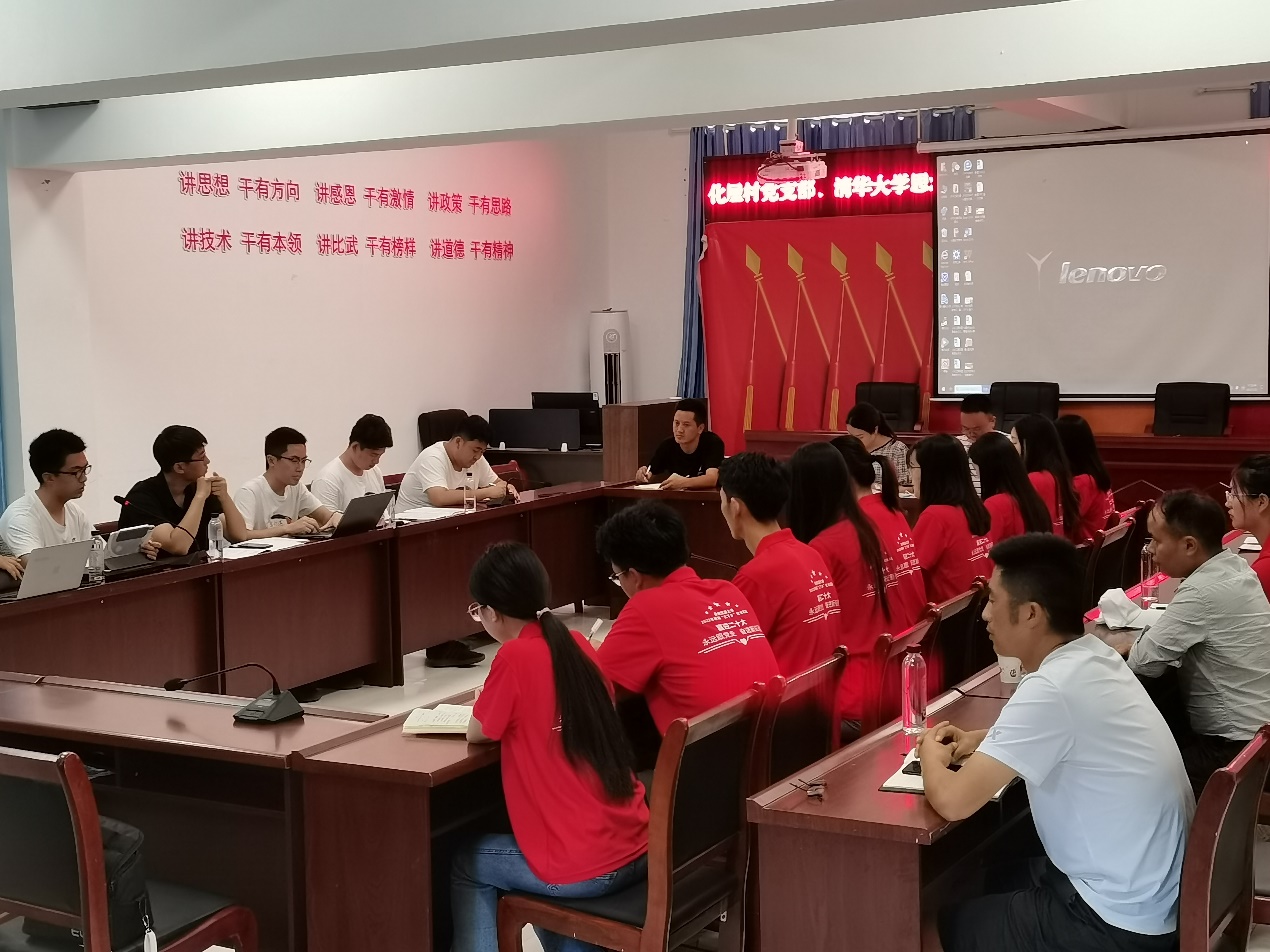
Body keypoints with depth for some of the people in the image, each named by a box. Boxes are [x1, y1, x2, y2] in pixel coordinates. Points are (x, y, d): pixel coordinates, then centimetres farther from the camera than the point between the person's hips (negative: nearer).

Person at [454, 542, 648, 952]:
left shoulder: (515, 656, -15)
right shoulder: (577, 644, 6)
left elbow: (476, 733, -1)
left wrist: (492, 701, 14)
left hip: (584, 869, -7)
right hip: (637, 851, 7)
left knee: (466, 864, 19)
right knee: (540, 860, 35)